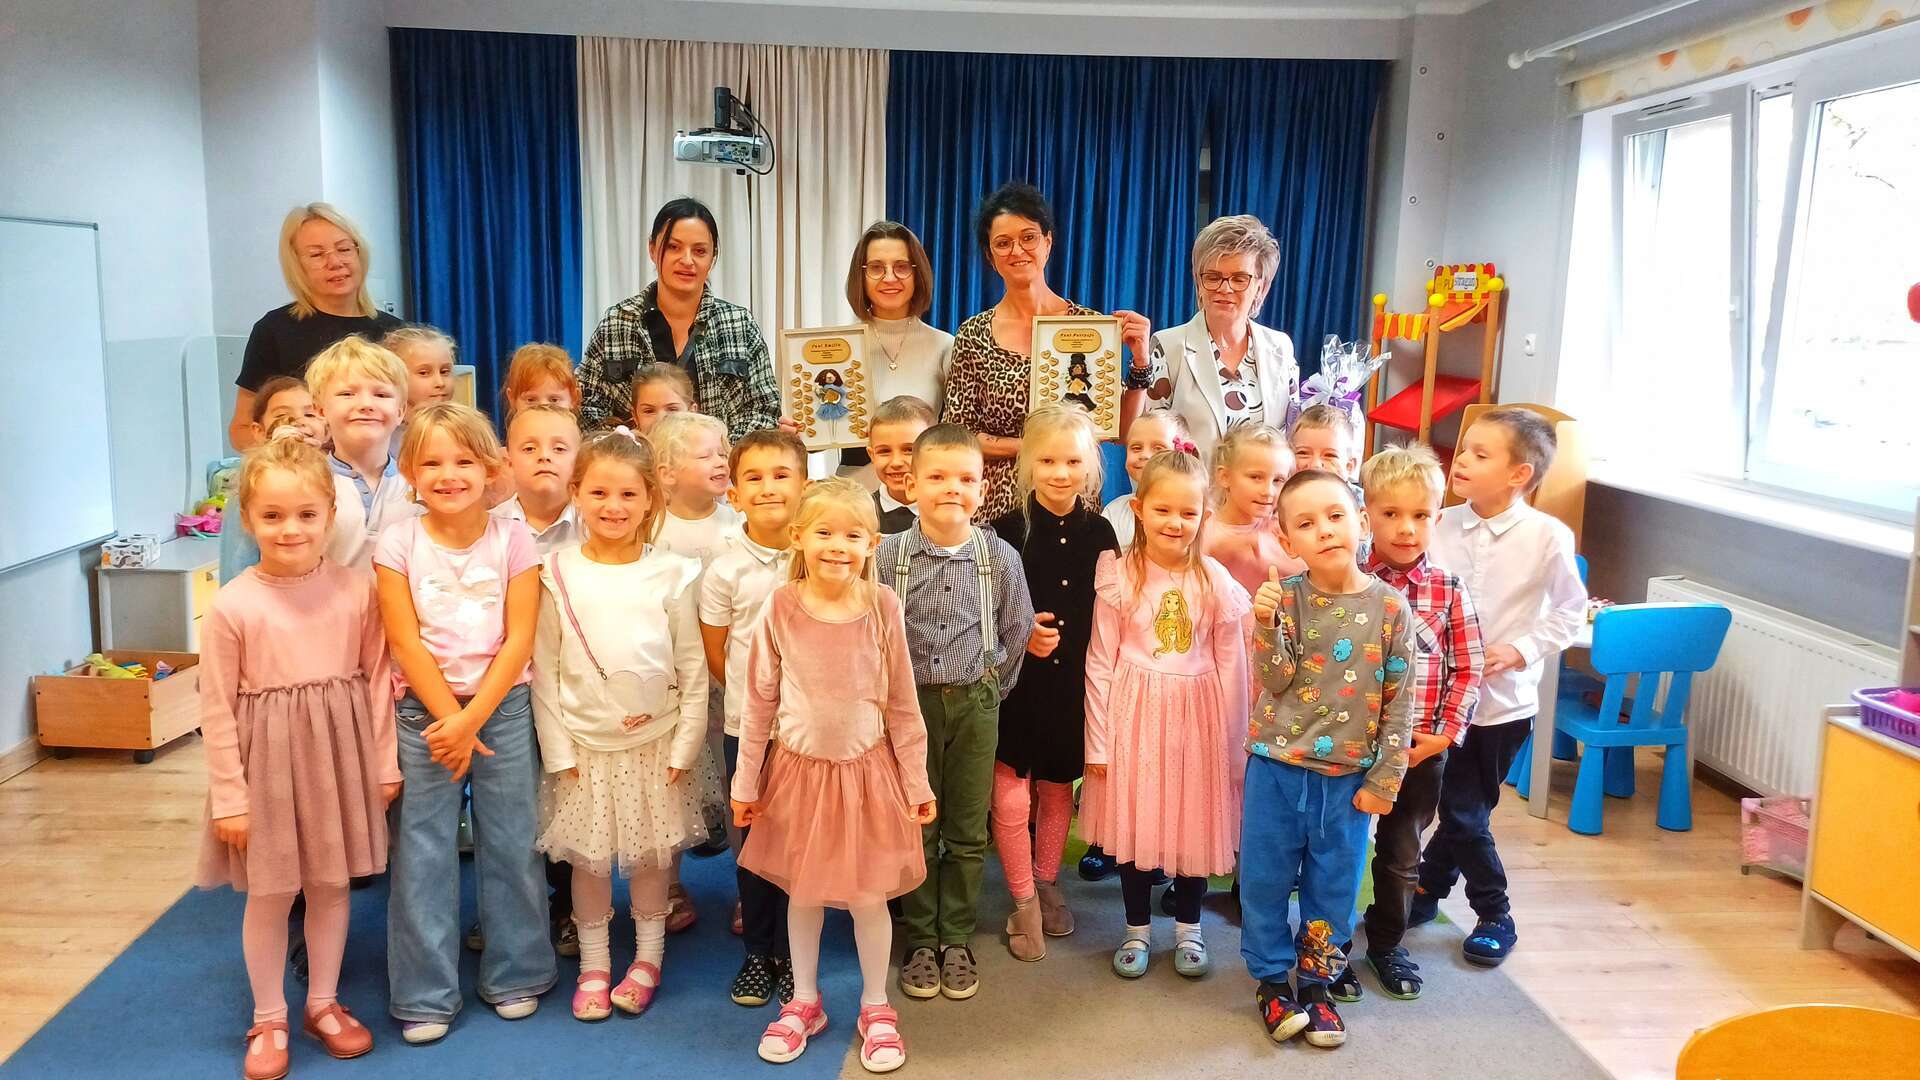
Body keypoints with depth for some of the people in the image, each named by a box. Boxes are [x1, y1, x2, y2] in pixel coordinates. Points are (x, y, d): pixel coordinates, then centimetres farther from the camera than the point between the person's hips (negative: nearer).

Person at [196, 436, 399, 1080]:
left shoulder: (356, 592, -6)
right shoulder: (232, 606, -12)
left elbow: (377, 681, 1)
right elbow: (217, 710, -8)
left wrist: (384, 764, 3)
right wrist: (229, 796, -7)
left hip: (339, 756, 2)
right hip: (268, 760, -2)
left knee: (331, 885, 15)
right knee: (269, 894, 10)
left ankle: (323, 1003, 34)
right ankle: (268, 1019, 29)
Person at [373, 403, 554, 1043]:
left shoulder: (513, 539, -4)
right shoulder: (399, 543, -4)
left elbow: (519, 640, -7)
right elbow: (406, 642, -7)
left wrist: (472, 718, -14)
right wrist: (449, 718, -12)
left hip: (502, 705, 0)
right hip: (425, 711, 0)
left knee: (510, 844, 7)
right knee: (423, 853, 4)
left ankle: (515, 975, 24)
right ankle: (427, 996, 17)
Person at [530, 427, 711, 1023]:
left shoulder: (670, 574, -5)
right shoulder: (558, 575, -5)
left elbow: (693, 671, -2)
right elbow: (544, 671, -2)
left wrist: (684, 747, -5)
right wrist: (558, 751, -5)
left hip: (655, 742, 0)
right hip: (585, 744, 0)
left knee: (650, 856, 10)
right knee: (588, 859, 9)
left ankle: (647, 959, 28)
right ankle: (593, 966, 26)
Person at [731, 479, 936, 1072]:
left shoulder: (883, 607, -10)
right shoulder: (781, 608, -10)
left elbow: (902, 705, -3)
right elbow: (758, 703, -2)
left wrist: (917, 782, 0)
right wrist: (746, 782, 2)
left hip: (866, 769, -1)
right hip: (799, 768, 1)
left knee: (868, 896, 8)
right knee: (802, 892, 15)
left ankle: (876, 1007, 29)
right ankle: (804, 1001, 35)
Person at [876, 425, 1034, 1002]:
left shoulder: (1000, 557, -6)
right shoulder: (889, 554, -8)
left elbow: (1016, 631, 6)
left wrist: (989, 689, 8)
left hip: (975, 704, 1)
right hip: (910, 701, -1)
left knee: (968, 833, 9)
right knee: (916, 830, 9)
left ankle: (957, 941, 24)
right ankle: (921, 942, 23)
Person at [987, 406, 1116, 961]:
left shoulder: (1099, 532, 0)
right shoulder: (1009, 531, -8)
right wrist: (1020, 633, -19)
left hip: (1075, 682, 3)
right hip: (1017, 681, -2)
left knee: (1059, 789, 15)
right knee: (1012, 795, -1)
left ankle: (1047, 884, 36)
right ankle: (1024, 901, 19)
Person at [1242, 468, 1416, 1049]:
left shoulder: (1389, 606, -7)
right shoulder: (1285, 597, -7)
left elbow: (1399, 700, -2)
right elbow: (1274, 682, -12)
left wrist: (1385, 779, -2)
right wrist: (1266, 625, -29)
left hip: (1348, 776, 1)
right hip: (1277, 767, 0)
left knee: (1334, 886, 13)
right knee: (1265, 878, 10)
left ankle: (1316, 984, 32)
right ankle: (1272, 981, 29)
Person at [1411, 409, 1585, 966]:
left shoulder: (1547, 536, -12)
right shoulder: (1443, 526, -4)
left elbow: (1570, 610, -4)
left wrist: (1521, 650, -14)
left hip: (1502, 698, -3)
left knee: (1465, 809, 7)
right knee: (1460, 809, 12)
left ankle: (1426, 889, 28)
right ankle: (1494, 914, 32)